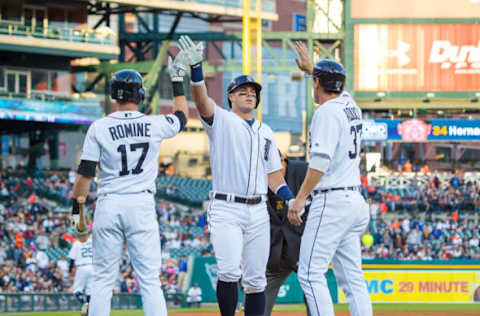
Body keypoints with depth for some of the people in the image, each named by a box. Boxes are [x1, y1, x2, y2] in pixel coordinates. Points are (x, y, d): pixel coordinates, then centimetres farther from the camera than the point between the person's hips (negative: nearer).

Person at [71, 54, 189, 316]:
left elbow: (85, 174, -3)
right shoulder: (154, 125, -1)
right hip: (142, 205, 0)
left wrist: (77, 209, 5)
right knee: (149, 280, 1)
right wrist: (177, 80, 31)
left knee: (103, 280, 5)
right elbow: (181, 116, 22)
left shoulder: (99, 127, -2)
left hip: (108, 206, 0)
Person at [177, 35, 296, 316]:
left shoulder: (265, 132, 18)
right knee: (230, 270, -22)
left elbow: (273, 174, 19)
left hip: (258, 212, 5)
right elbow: (202, 100, -17)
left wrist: (290, 198, 1)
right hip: (226, 210, -5)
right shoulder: (220, 120, 3)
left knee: (255, 279, 4)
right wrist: (196, 68, -35)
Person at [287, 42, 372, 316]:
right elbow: (336, 87, 40)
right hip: (355, 201, 9)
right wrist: (311, 67, 53)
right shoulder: (351, 106, 14)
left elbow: (321, 160, -21)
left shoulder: (327, 112, -11)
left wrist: (300, 198, -22)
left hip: (331, 201, -9)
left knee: (311, 273, -10)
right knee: (352, 278, 8)